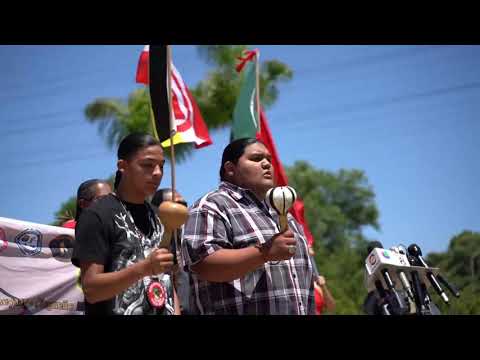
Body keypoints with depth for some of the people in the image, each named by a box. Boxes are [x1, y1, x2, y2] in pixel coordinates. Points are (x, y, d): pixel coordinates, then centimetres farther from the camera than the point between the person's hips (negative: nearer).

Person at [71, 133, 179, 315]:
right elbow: (91, 289, -16)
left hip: (165, 311, 6)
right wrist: (143, 268, -27)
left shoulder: (158, 216, 10)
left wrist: (175, 312, -1)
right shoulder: (98, 214, -10)